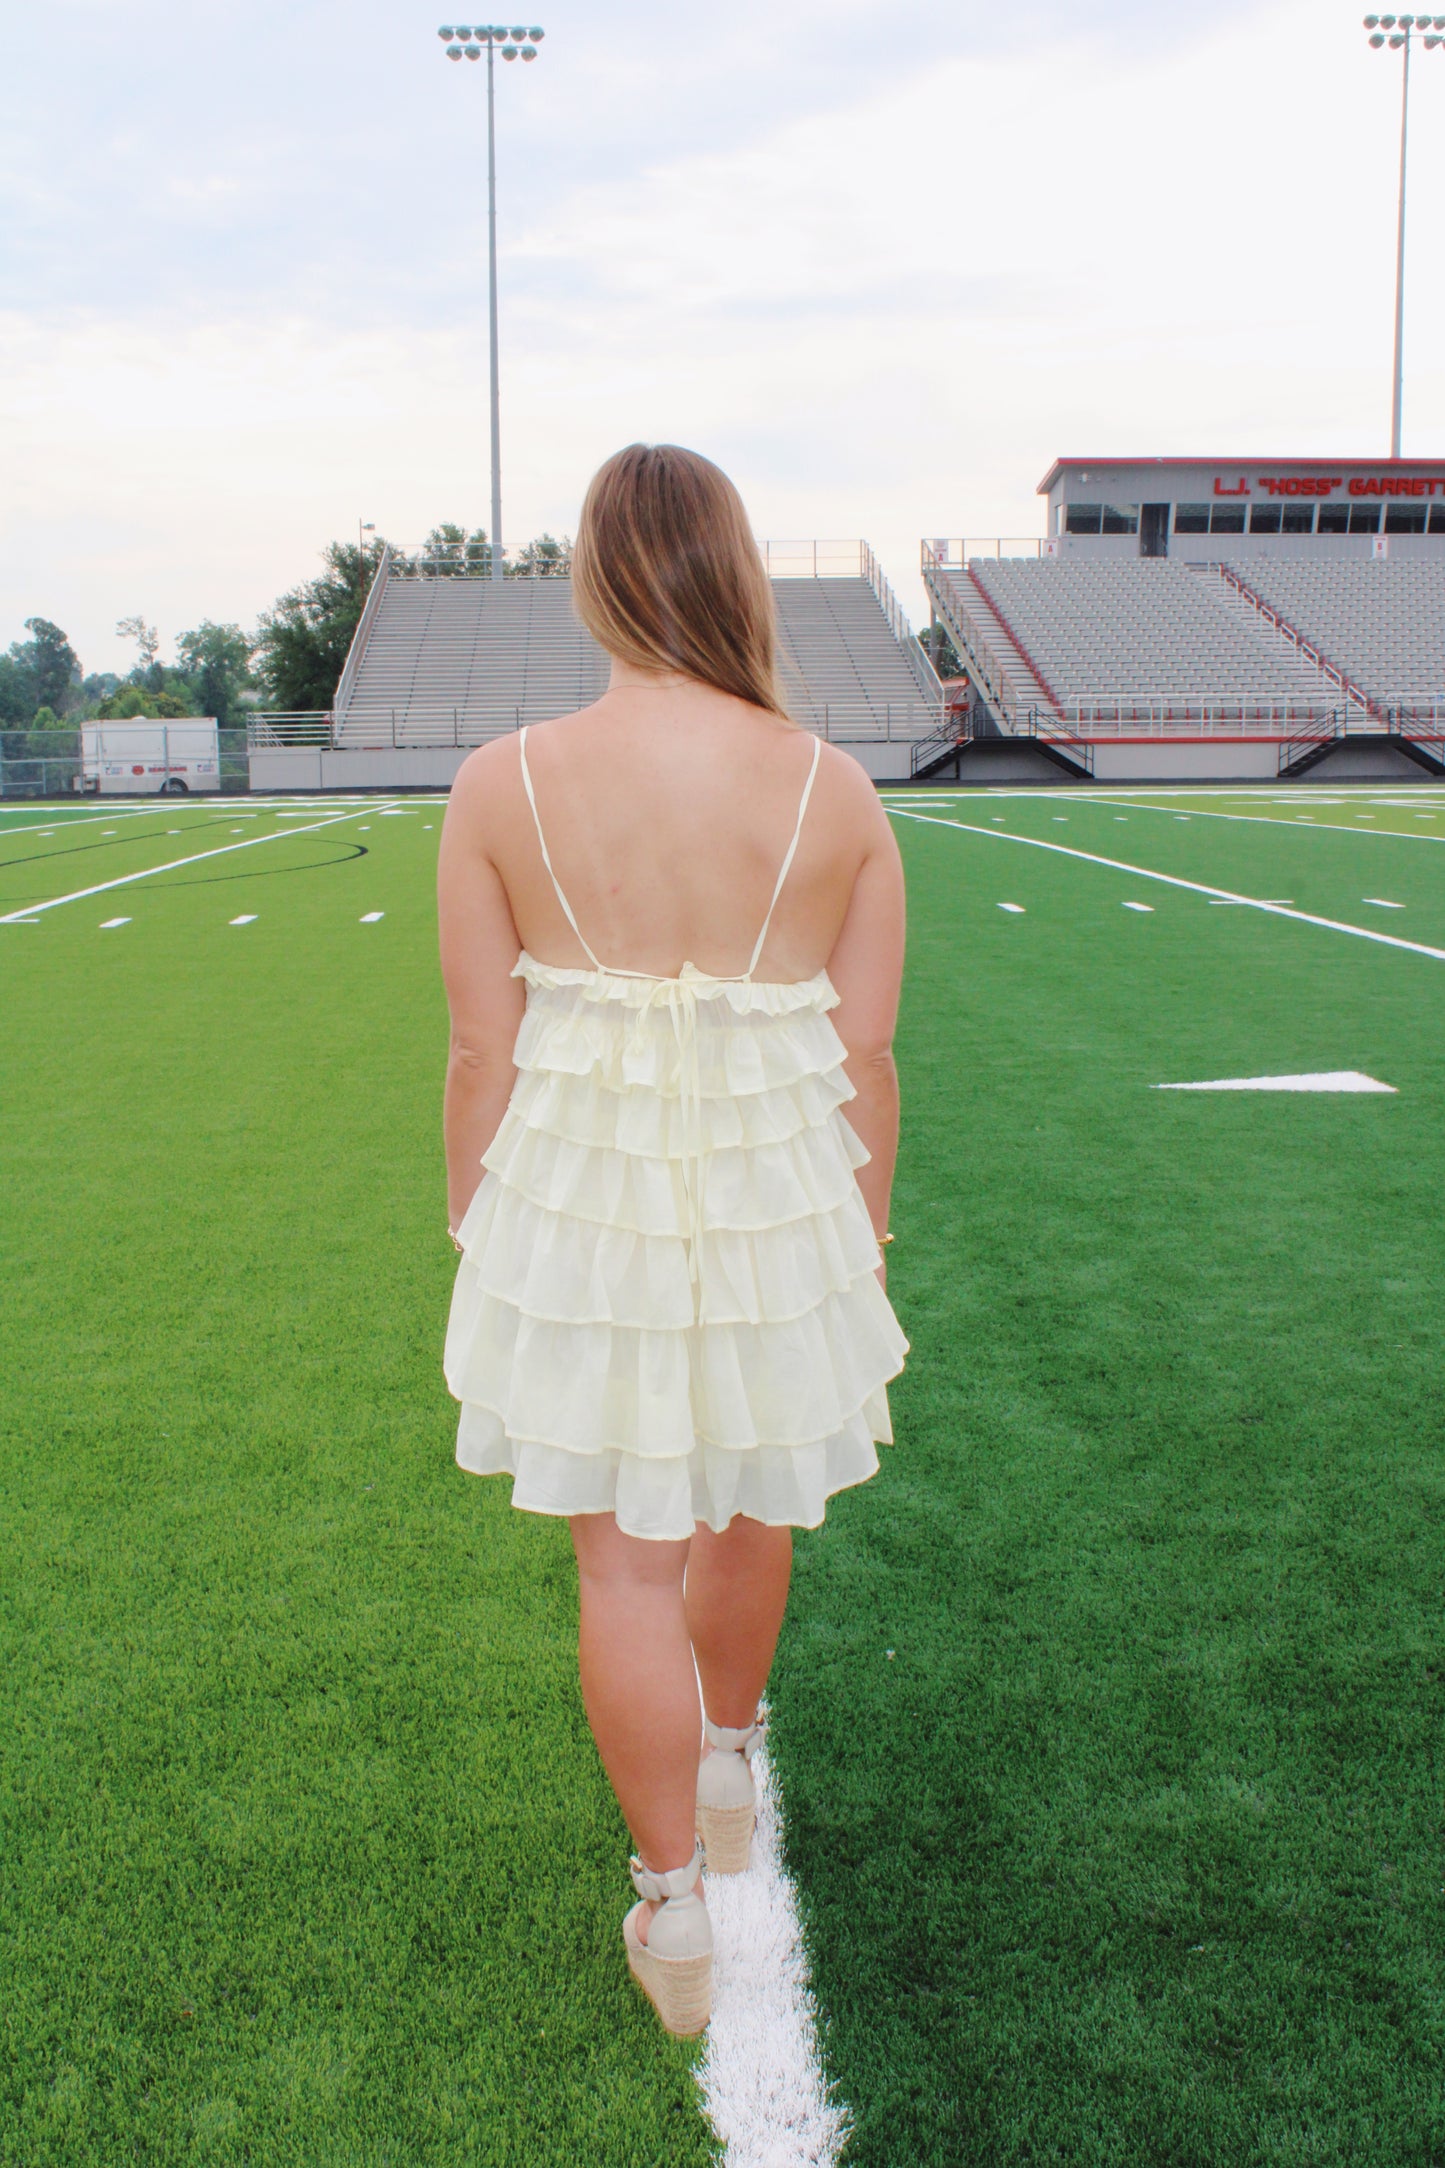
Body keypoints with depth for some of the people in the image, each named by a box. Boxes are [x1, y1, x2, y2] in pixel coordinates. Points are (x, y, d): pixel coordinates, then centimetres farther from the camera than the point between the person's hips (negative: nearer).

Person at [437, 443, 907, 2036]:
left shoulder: (501, 785, -9)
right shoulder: (836, 792, -7)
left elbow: (480, 1053, -7)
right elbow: (864, 1058, -4)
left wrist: (477, 1237, 7)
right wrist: (860, 1242, 9)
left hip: (579, 1204, -1)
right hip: (779, 1205, 2)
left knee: (625, 1558, 11)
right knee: (751, 1500, 25)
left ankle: (675, 1905, 22)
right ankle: (728, 1759, 50)